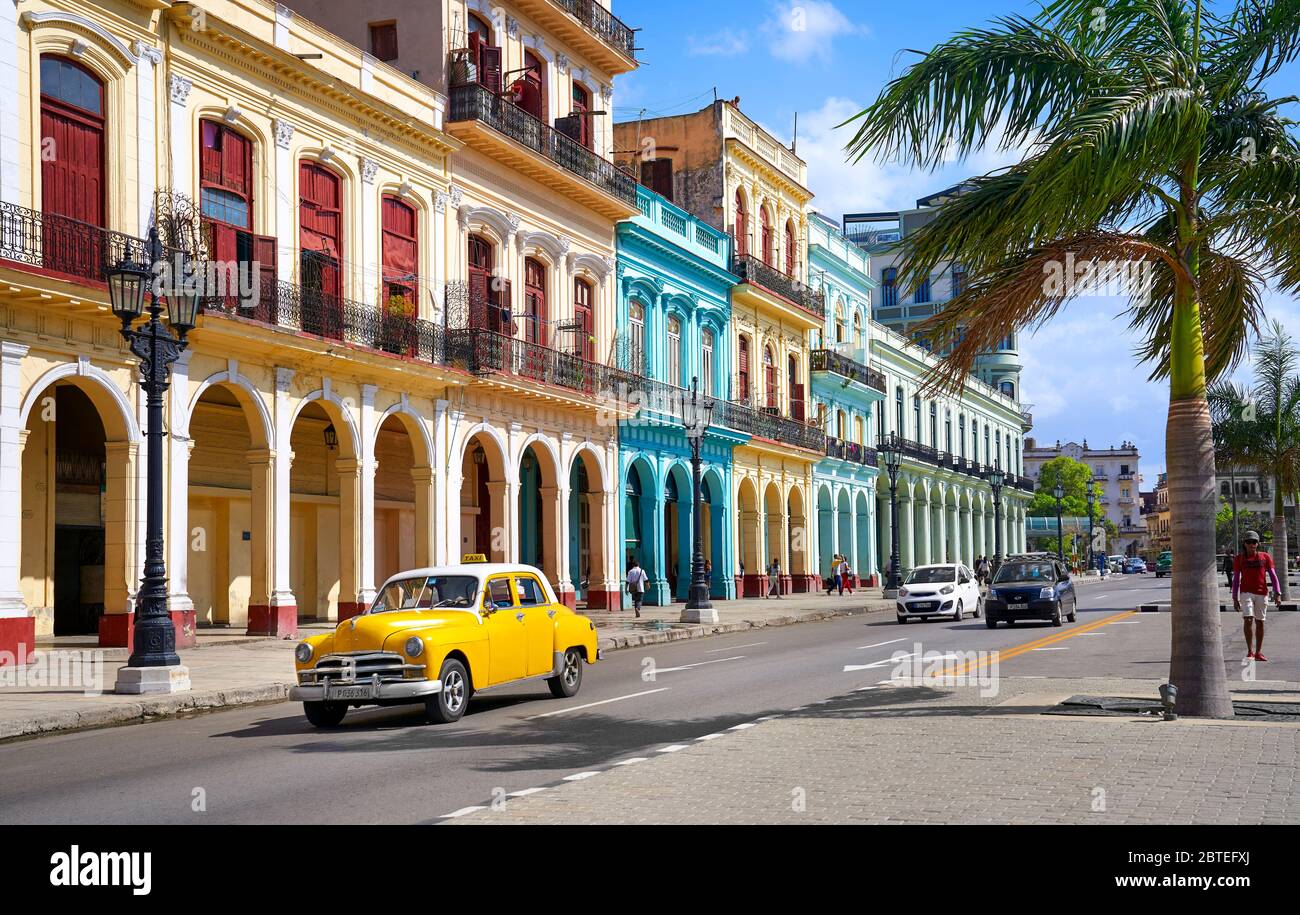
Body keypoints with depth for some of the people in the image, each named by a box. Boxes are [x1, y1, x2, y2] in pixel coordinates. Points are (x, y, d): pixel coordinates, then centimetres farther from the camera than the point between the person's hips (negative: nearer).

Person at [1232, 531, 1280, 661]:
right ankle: (1249, 651, -6)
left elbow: (1273, 576, 2)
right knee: (1248, 619, -15)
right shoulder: (1239, 559, 3)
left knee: (1260, 622, 6)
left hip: (1262, 593, 2)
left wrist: (1277, 593, -9)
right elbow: (1236, 579, 5)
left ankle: (1258, 652, 14)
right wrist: (1235, 599, 0)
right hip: (1246, 592, -1)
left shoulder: (1265, 557, 4)